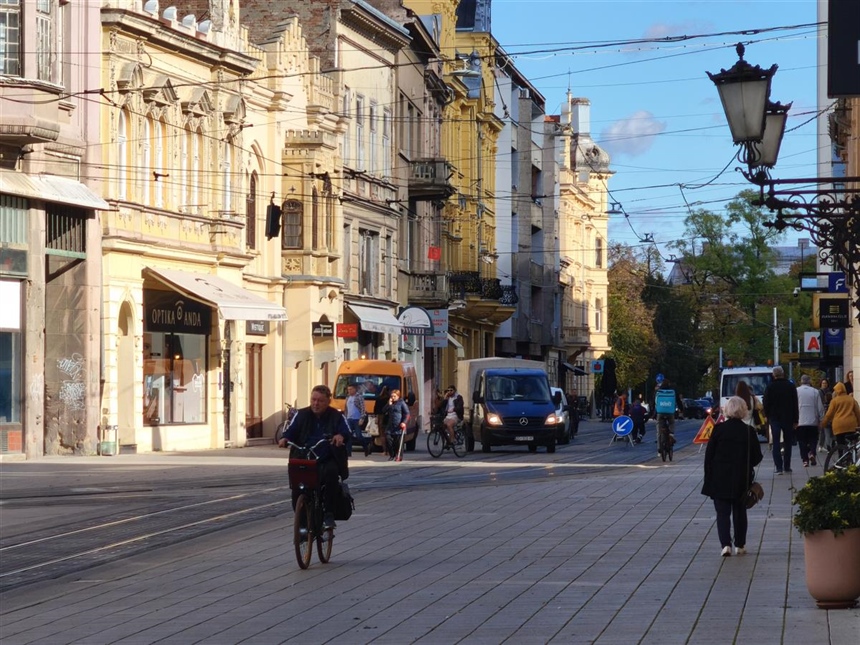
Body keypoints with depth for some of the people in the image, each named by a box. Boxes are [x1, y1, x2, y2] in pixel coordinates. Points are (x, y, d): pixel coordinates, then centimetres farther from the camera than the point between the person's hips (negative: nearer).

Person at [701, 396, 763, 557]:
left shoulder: (719, 429, -8)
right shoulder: (749, 432, -5)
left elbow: (709, 454, -6)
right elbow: (757, 457, -1)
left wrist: (709, 476, 3)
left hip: (719, 479, -2)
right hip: (741, 480, 2)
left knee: (722, 512, 1)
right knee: (739, 512, 15)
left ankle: (725, 544, -13)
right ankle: (740, 545, 19)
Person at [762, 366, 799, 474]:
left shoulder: (770, 387, -5)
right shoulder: (791, 386, -1)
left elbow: (765, 404, -3)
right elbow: (795, 404, 1)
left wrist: (768, 416, 11)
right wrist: (795, 420, 6)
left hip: (774, 418, -1)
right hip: (788, 418, 1)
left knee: (776, 443, -1)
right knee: (787, 443, 11)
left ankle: (778, 467, -10)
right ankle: (787, 466, 9)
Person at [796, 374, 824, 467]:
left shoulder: (796, 391, -4)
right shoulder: (815, 392, -2)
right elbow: (820, 407, 1)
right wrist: (821, 419, 12)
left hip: (800, 421, 0)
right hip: (813, 421, 0)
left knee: (802, 441, 6)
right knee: (813, 439, 13)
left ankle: (805, 460, 1)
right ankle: (812, 453, -10)